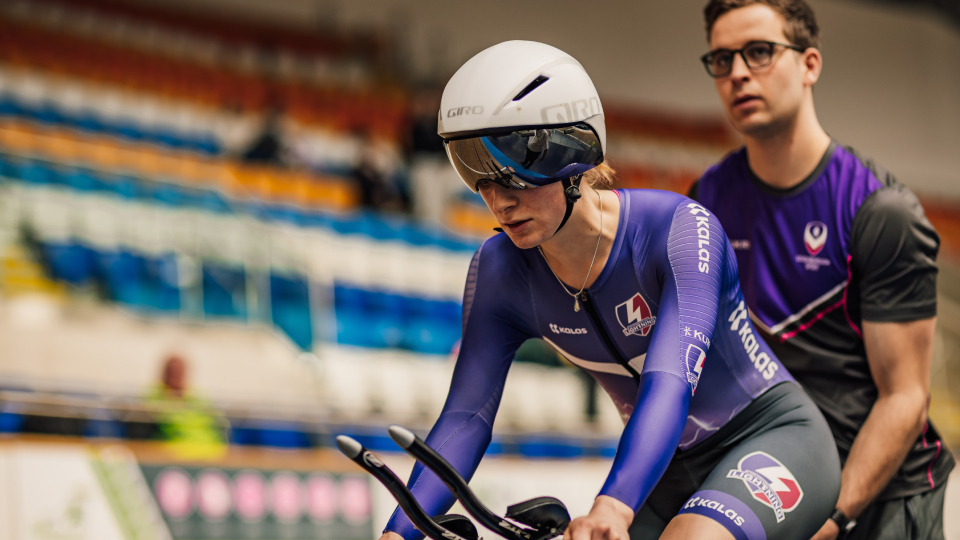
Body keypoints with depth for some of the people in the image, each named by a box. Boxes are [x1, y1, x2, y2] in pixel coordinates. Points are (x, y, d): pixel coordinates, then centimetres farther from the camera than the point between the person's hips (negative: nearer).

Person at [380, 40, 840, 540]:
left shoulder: (680, 230, -26)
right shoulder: (501, 270, -11)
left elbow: (671, 382, -39)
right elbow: (465, 415, -13)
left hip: (774, 435, -6)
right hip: (673, 468, 6)